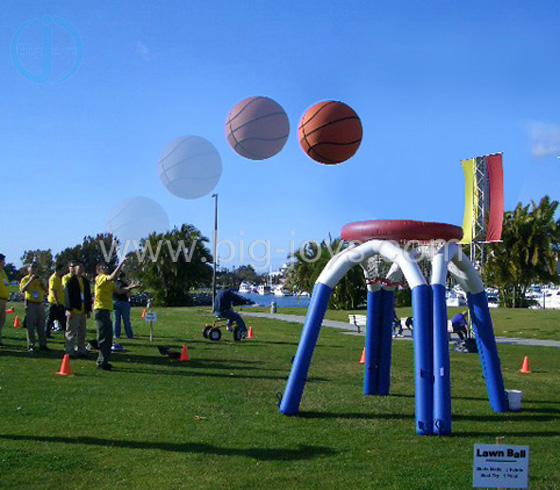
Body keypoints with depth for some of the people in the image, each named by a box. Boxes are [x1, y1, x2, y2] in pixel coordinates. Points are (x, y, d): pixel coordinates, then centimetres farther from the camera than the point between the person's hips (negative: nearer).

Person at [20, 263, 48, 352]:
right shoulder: (25, 279, 2)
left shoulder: (39, 279, 16)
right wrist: (30, 280, -18)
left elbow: (46, 290, 11)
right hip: (30, 304, -5)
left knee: (41, 326, 6)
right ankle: (31, 345, -1)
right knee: (30, 326, -4)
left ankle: (42, 344, 11)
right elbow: (22, 290, -14)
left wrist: (41, 282, -5)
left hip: (40, 304, 5)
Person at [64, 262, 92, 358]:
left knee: (82, 332, 11)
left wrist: (89, 310, 15)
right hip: (74, 310, -6)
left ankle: (81, 350, 18)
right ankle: (70, 351, 6)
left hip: (83, 311, 7)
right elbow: (67, 295, -9)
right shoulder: (70, 281, -5)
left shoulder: (85, 281, 14)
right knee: (72, 332, 0)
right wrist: (69, 309, -15)